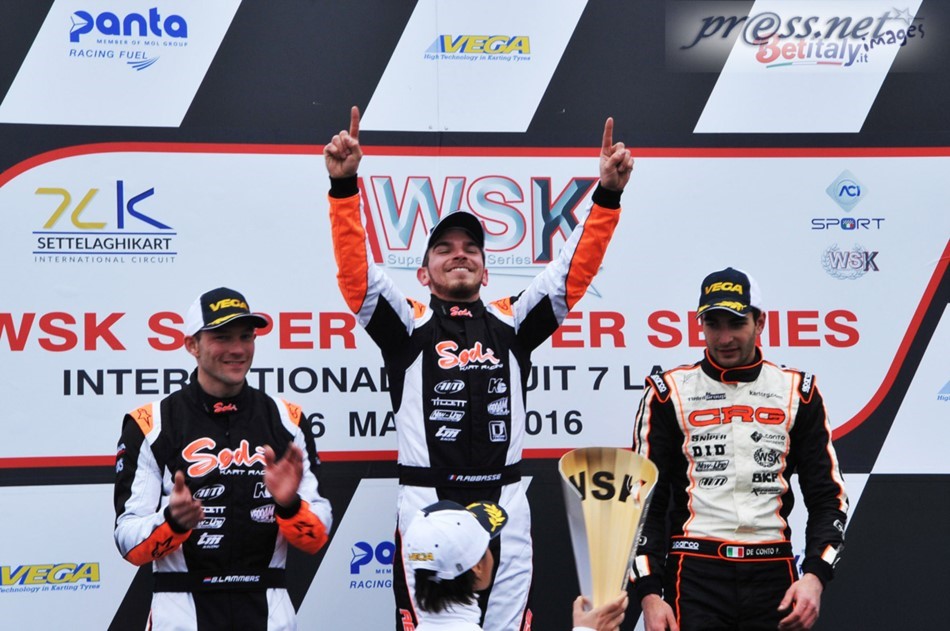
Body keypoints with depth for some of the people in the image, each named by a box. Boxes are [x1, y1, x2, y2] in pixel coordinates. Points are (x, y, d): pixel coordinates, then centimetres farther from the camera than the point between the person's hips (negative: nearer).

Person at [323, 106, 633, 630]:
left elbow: (574, 269, 8)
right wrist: (344, 185, -16)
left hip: (504, 508, 2)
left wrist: (607, 194, -4)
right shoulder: (408, 327, 9)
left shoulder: (511, 323, 16)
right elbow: (356, 271, -4)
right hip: (426, 505, -2)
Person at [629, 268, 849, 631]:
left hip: (772, 573, 2)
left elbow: (828, 497, 8)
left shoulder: (796, 391, 7)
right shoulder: (670, 392, 3)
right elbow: (645, 502, 3)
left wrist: (814, 576, -6)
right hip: (695, 574, -1)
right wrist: (649, 593, -6)